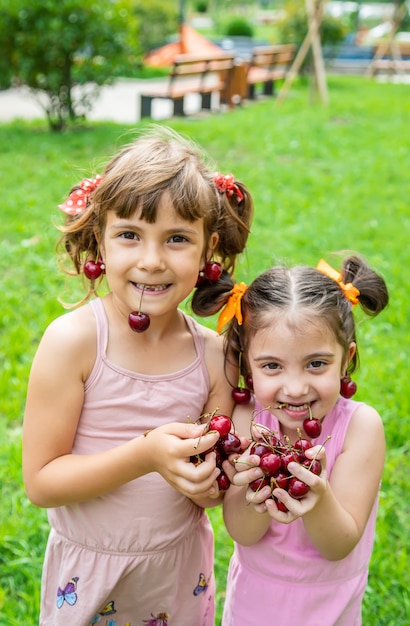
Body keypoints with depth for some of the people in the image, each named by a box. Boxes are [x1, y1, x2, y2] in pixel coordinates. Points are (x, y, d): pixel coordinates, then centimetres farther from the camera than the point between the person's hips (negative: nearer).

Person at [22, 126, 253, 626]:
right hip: (90, 574, -2)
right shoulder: (73, 340, -21)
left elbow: (214, 493, -3)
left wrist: (205, 480, -26)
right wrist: (145, 456, -31)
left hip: (182, 565, 3)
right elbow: (40, 482, -19)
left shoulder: (214, 354, -12)